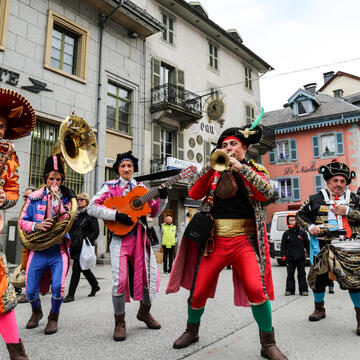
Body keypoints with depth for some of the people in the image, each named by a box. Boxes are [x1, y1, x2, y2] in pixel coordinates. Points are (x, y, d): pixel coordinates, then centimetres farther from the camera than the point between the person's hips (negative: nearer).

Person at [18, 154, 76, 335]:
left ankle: (53, 317, 14)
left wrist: (57, 199, -14)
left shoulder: (67, 197, 4)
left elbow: (67, 221, -9)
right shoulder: (34, 197, 6)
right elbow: (22, 221, 5)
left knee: (58, 286, -16)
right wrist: (36, 226, -15)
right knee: (31, 291, 2)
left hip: (59, 250, -1)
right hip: (38, 250, 2)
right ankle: (36, 311, 37)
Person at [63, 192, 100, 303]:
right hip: (75, 246, 7)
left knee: (76, 270, -6)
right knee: (83, 268, 16)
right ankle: (95, 286, 33)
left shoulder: (91, 214, -6)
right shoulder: (76, 214, 14)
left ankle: (71, 295, 2)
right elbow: (72, 229, 21)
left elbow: (95, 232, -9)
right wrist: (71, 242, 9)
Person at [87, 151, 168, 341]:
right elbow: (92, 207, -5)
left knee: (150, 275, 5)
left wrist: (162, 199, -2)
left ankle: (144, 312, 32)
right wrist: (116, 215, -16)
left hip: (140, 237, 4)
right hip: (120, 237, -3)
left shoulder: (141, 188, 15)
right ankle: (119, 322, 10)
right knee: (120, 280, -12)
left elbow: (154, 213, 16)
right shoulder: (110, 186, 5)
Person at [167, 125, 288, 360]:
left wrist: (240, 168, -17)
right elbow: (194, 194, -2)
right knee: (198, 291, 4)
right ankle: (192, 331, 33)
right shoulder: (214, 170, 12)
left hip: (245, 239, -1)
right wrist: (212, 166, -11)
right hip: (215, 239, 2)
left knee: (256, 289, -19)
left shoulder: (256, 170, 9)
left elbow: (267, 193, -12)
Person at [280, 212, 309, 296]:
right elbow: (283, 246, 7)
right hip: (290, 258, 1)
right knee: (290, 275, 7)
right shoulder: (286, 234, 6)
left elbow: (307, 244, 8)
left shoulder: (302, 233, 3)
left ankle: (303, 290, 14)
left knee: (302, 274, 6)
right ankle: (289, 290, 14)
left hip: (301, 258, -1)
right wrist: (283, 255, -2)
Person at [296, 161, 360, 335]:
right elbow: (300, 215, 12)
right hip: (322, 245, 0)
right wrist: (309, 227, -4)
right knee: (319, 276, 7)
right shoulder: (315, 199, 7)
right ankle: (319, 308, 31)